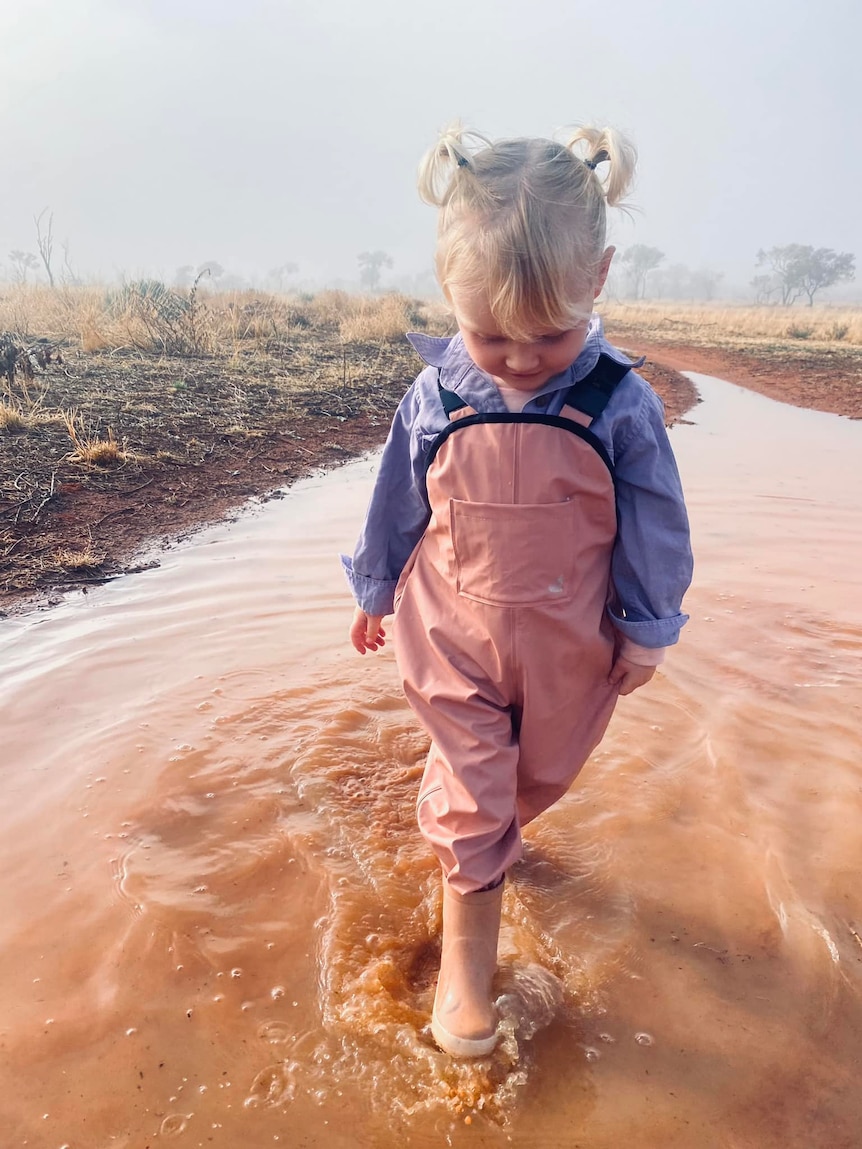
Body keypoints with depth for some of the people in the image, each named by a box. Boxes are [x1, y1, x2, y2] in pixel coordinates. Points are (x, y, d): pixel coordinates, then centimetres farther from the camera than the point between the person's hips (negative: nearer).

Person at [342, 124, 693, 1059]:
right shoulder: (433, 401, -13)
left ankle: (491, 831, 58)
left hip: (569, 648, 2)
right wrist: (374, 593, 12)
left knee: (540, 773, 24)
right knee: (469, 788, 6)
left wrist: (646, 629, 1)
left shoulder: (618, 405, -16)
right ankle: (466, 946, 27)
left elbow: (653, 528, -5)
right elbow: (395, 509, 1)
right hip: (456, 638, -1)